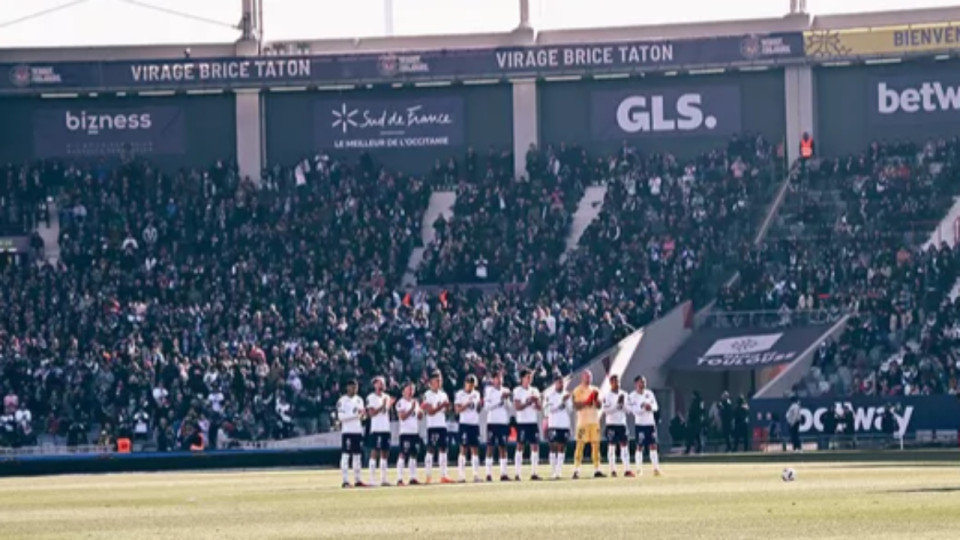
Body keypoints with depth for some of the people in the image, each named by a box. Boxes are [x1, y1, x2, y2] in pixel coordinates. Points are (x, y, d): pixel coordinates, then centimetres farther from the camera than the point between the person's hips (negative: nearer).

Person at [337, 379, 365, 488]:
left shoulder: (359, 400, 15)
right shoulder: (342, 400, -6)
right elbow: (341, 416, -15)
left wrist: (362, 415, -7)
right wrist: (355, 414, -21)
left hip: (358, 431, 7)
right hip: (347, 431, -7)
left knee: (358, 456, 8)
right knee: (345, 456, -8)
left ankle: (357, 480, 14)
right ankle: (345, 481, -9)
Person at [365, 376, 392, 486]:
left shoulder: (387, 397, 16)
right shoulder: (371, 398, -5)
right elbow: (371, 413, -13)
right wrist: (382, 406, -19)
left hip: (386, 429, 7)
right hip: (376, 429, -7)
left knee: (385, 454, 7)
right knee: (374, 453, -8)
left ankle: (383, 479, 11)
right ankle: (372, 479, -8)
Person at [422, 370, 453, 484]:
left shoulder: (443, 395, 14)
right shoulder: (427, 395, -6)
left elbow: (446, 411, 16)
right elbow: (430, 412, -14)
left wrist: (447, 406, -5)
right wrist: (441, 406, -22)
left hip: (442, 425, 6)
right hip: (432, 426, -6)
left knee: (443, 450, 4)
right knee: (431, 450, -4)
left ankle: (443, 476, 5)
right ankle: (428, 476, -1)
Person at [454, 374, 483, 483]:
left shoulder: (476, 394, 13)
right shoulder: (460, 394, -3)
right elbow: (457, 409, -10)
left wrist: (480, 405, -3)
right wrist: (467, 404, -22)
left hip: (475, 423, 5)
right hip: (465, 424, -5)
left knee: (475, 449, 4)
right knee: (463, 449, -5)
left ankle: (476, 474, 5)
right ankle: (462, 475, -4)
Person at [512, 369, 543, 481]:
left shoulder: (534, 391, 13)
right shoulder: (518, 391, -2)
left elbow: (539, 408, 9)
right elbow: (517, 407, -10)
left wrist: (536, 402, -11)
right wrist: (528, 403, -20)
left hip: (533, 421, 5)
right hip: (522, 422, -5)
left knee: (535, 447, 0)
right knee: (520, 447, -5)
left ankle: (533, 473, 3)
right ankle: (517, 473, -4)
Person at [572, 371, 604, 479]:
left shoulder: (595, 390, 15)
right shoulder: (577, 391, -1)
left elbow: (598, 406, 12)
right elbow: (576, 406, -9)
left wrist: (596, 400, -6)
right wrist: (585, 403, -21)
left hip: (594, 420, 5)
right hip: (583, 421, -5)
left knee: (596, 445, 2)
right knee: (580, 445, -8)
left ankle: (596, 470, 4)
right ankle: (576, 471, -8)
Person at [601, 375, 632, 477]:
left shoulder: (624, 394, 11)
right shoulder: (607, 395, -5)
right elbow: (606, 410, -13)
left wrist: (623, 405, -7)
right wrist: (617, 404, -18)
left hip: (622, 423, 4)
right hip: (611, 424, -4)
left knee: (624, 446, -2)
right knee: (611, 447, -1)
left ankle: (627, 470, -4)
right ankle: (612, 470, 2)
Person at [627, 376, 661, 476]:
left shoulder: (649, 394, 8)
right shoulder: (632, 396, -6)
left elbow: (655, 406, 8)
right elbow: (633, 409, -14)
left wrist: (651, 407, -12)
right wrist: (642, 407, -24)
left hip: (650, 423, 4)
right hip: (640, 424, -4)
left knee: (653, 446, 2)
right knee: (640, 447, -2)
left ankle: (656, 468, 4)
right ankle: (639, 469, 4)